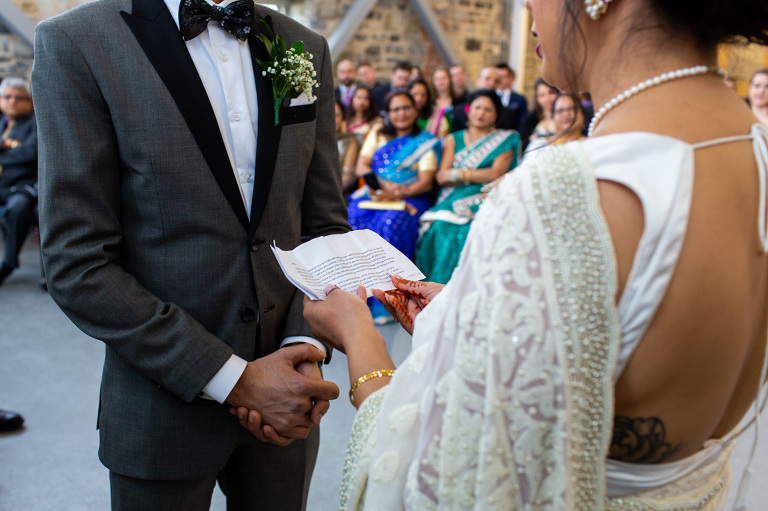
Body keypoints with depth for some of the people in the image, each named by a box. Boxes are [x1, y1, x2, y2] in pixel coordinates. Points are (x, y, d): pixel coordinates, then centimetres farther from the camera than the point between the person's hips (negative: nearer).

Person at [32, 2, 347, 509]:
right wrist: (235, 380, -17)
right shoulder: (74, 43, -10)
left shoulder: (306, 48, 3)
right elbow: (78, 266, -14)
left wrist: (306, 345, -11)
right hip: (167, 405, -3)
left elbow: (326, 224, 5)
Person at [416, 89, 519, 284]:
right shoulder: (453, 140, 20)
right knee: (440, 228, -30)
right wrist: (479, 176, -5)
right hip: (453, 201, 2)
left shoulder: (505, 140, 14)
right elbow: (442, 177, 6)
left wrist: (458, 174, -2)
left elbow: (496, 173, -2)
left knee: (469, 231, -34)